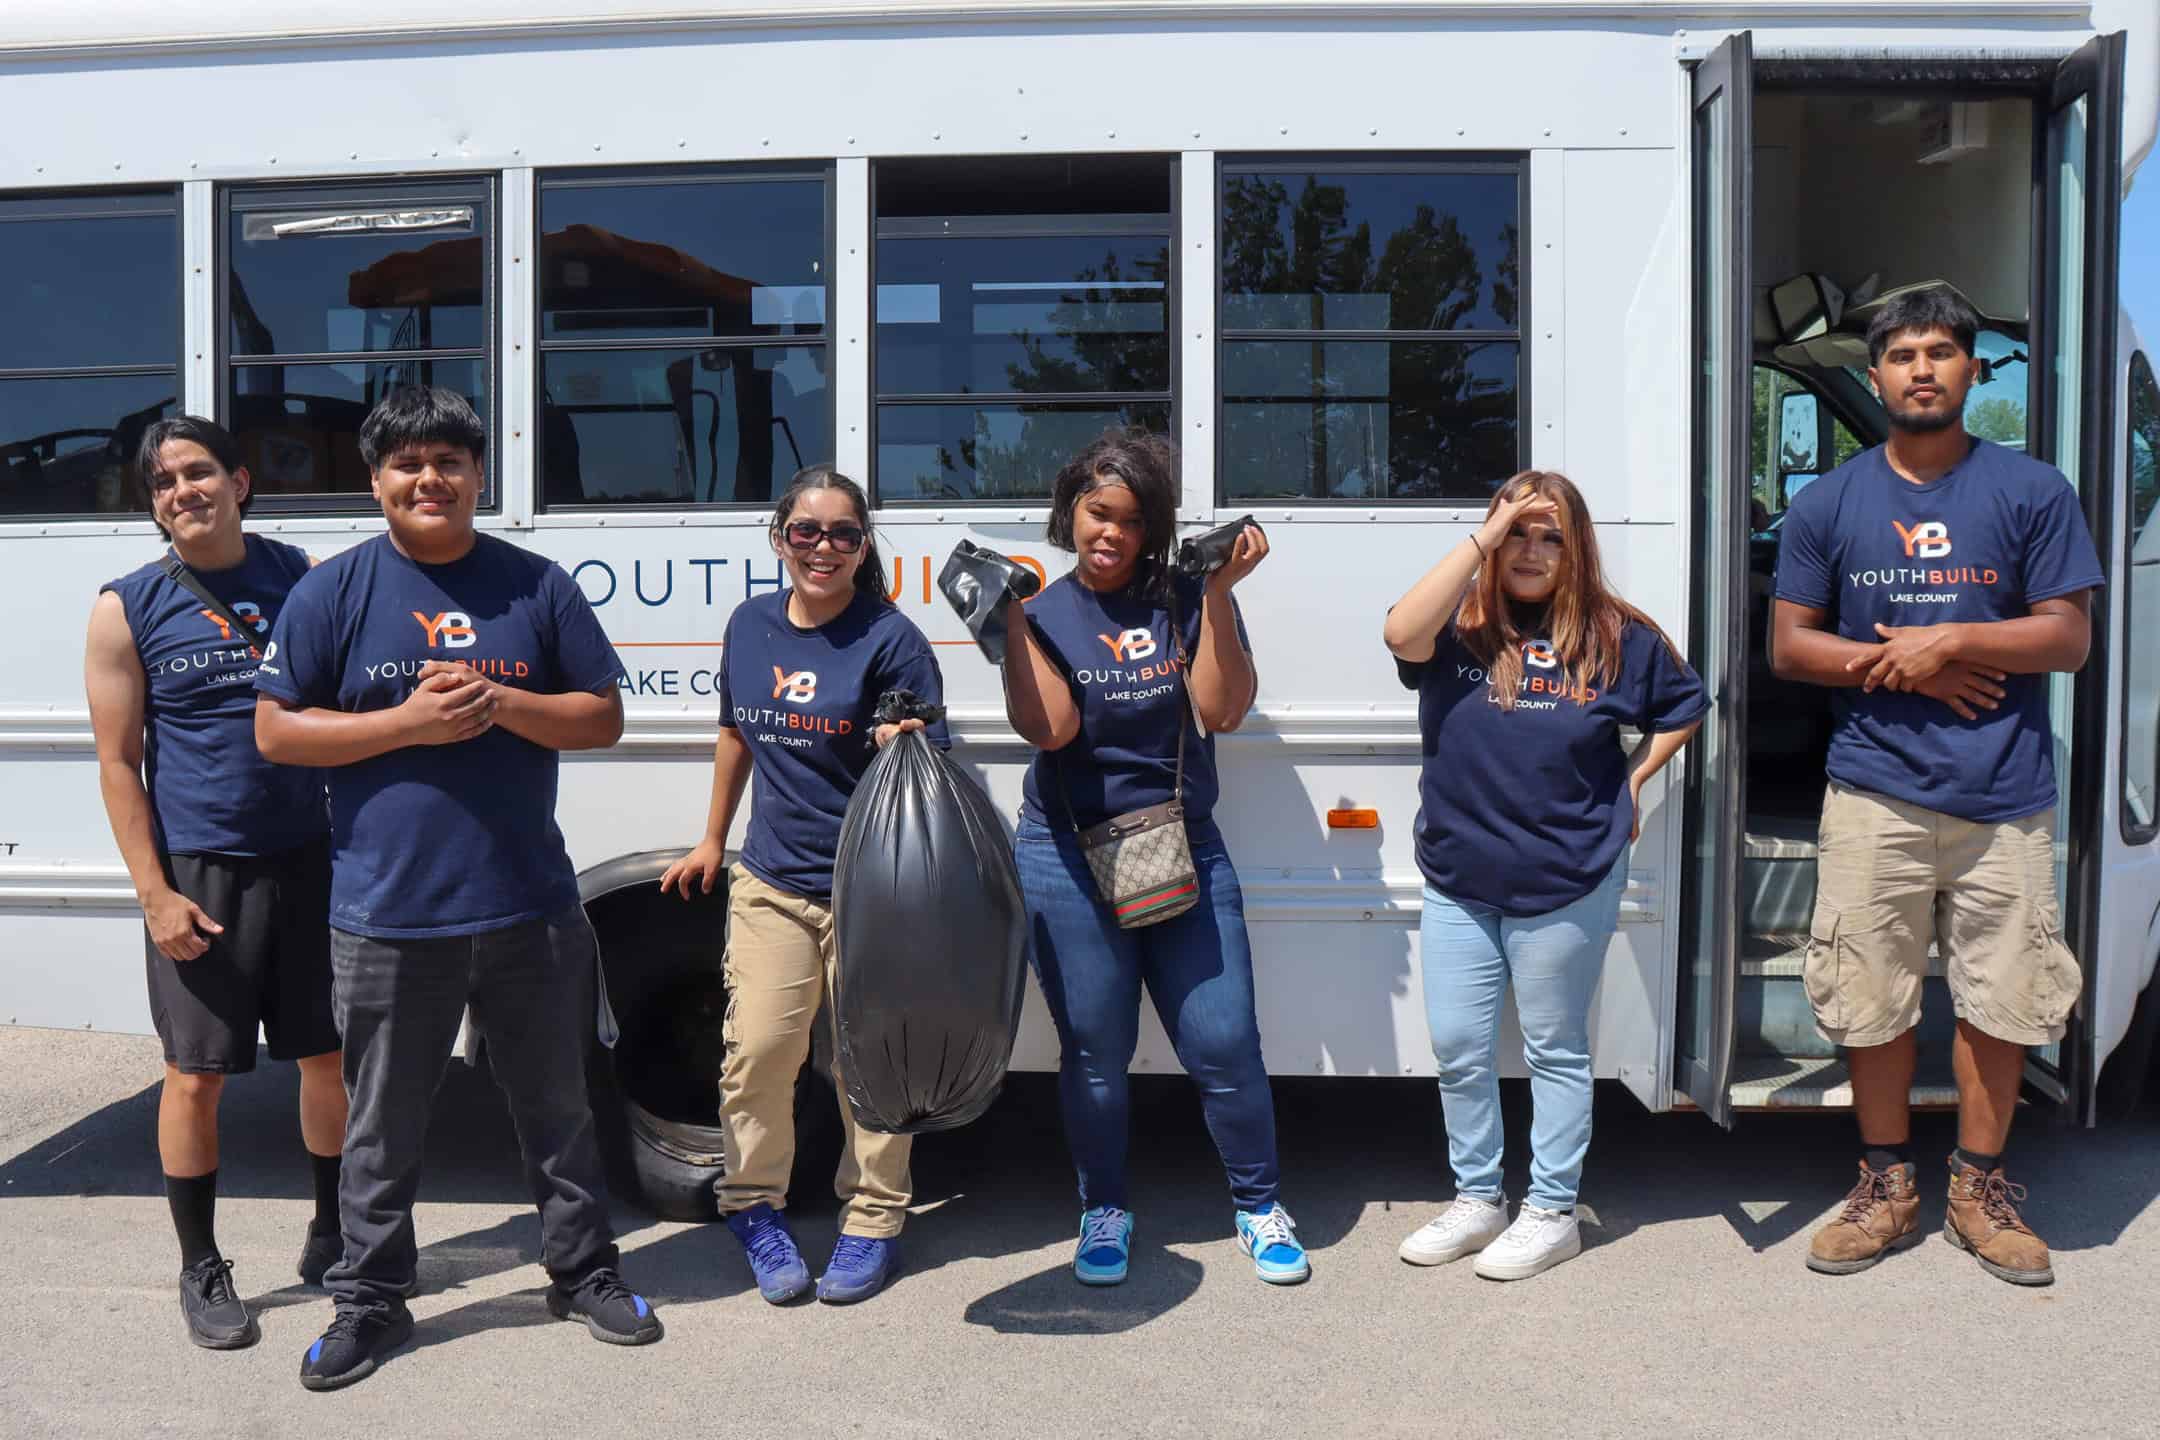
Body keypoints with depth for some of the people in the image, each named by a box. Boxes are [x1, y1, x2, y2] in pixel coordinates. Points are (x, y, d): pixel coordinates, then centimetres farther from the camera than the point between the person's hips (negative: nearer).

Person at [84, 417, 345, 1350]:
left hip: (310, 861, 2)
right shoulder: (127, 609, -1)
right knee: (195, 1076, 5)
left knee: (331, 1058, 10)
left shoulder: (301, 577, 4)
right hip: (200, 875, -2)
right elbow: (119, 764, -2)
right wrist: (155, 894, -9)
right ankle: (200, 1267, 23)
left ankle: (331, 1238, 29)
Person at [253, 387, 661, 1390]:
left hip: (530, 904, 1)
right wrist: (407, 722, -15)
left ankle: (583, 1272, 31)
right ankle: (369, 1301, 29)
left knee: (556, 1104, 14)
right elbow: (277, 732, -1)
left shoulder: (536, 586, 4)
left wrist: (499, 703, -13)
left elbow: (603, 719, 4)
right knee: (383, 1126, 12)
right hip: (387, 912, -1)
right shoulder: (334, 590, 1)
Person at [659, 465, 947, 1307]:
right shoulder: (751, 626, 7)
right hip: (771, 880, 4)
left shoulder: (892, 639, -8)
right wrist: (713, 841, 25)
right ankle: (756, 1207, 20)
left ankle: (872, 1222, 22)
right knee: (758, 1048, -3)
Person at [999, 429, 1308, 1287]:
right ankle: (1104, 1210, 30)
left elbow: (1222, 710, -11)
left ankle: (1259, 1204, 23)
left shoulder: (1188, 601, 2)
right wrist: (1010, 616, -18)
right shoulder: (1045, 613, 1)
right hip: (1068, 860, 0)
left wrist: (1220, 593, -16)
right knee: (1094, 1053, 8)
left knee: (1223, 1042, 0)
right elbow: (1049, 727, -15)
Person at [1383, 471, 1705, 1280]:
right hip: (1458, 880, 2)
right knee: (1457, 1048, 10)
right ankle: (1476, 1200, 28)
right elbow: (1400, 635, -25)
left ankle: (1552, 1213, 24)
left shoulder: (1617, 636, 0)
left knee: (1555, 1051, 10)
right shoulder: (1460, 627, -2)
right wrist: (1482, 540, -21)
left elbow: (1682, 706, 16)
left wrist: (1633, 782, 6)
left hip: (1568, 884, -2)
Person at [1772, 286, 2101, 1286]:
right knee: (1871, 998, 6)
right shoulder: (1828, 504, 5)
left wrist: (1948, 642, -15)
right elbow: (1789, 646, 4)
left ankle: (1980, 1186, 24)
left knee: (2001, 995, 6)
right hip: (1877, 791, 0)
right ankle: (1886, 1184, 22)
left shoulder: (2032, 492, 3)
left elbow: (2067, 637, -1)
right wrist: (1901, 666, -10)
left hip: (2005, 796, 0)